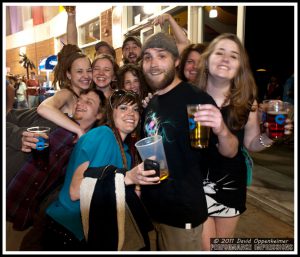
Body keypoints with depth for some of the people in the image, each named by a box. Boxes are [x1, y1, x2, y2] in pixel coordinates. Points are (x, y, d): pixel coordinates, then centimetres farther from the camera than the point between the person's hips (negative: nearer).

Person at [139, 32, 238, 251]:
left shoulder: (195, 98, -17)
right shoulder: (151, 103, 5)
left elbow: (230, 152, -18)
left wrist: (222, 131, -38)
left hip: (183, 211, -6)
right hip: (153, 206, 7)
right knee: (162, 247, 24)